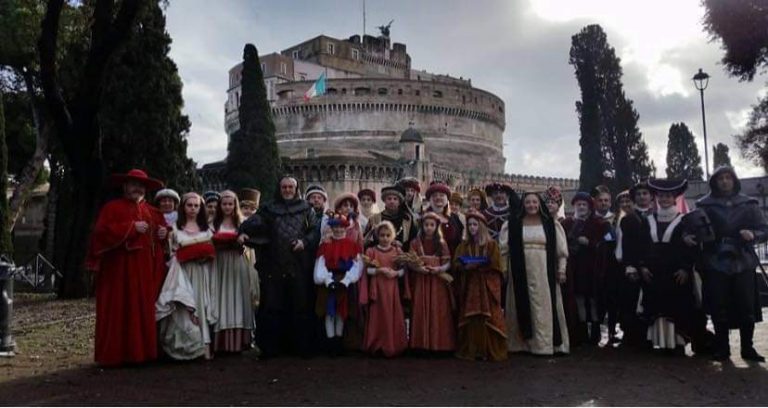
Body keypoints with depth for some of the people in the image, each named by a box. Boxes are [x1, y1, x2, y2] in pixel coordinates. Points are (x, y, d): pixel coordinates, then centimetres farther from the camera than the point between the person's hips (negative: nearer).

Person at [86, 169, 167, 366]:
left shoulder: (152, 212, 17)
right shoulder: (112, 207, 1)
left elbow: (162, 229, 26)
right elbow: (102, 232, -12)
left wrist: (164, 233, 2)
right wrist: (132, 227, -16)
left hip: (146, 270, 5)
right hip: (119, 269, -5)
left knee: (144, 311, 5)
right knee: (118, 312, -3)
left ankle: (142, 351, 11)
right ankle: (114, 354, 3)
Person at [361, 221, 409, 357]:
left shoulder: (397, 251, 7)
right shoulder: (371, 251, 2)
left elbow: (403, 270, 4)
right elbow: (368, 270, -5)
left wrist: (396, 273, -15)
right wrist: (380, 270, -18)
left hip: (392, 289, 2)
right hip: (378, 288, -1)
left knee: (393, 317, 4)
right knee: (379, 316, 2)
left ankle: (393, 346, 15)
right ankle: (378, 346, 13)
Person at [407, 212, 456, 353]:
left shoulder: (442, 243, 5)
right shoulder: (415, 243, 4)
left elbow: (447, 263, 2)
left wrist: (439, 269, -17)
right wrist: (419, 268, -18)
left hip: (438, 282, 0)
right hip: (420, 282, 0)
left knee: (438, 313, -1)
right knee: (421, 313, -1)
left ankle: (439, 344, 6)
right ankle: (421, 344, 5)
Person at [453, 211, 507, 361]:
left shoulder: (491, 244, 2)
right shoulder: (464, 245, 14)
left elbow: (495, 265, -6)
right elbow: (456, 264, 5)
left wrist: (476, 266, -10)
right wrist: (467, 267, -14)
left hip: (487, 287, -3)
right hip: (469, 287, 3)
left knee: (487, 318, -6)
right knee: (470, 319, 0)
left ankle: (489, 351, -1)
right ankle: (470, 350, 5)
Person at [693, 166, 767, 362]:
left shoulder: (748, 204, 9)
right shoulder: (705, 205, 4)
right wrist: (689, 237, -20)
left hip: (743, 263, 2)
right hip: (715, 264, -1)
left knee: (747, 308, 2)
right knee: (719, 309, -1)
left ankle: (747, 348, 15)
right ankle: (721, 349, 10)